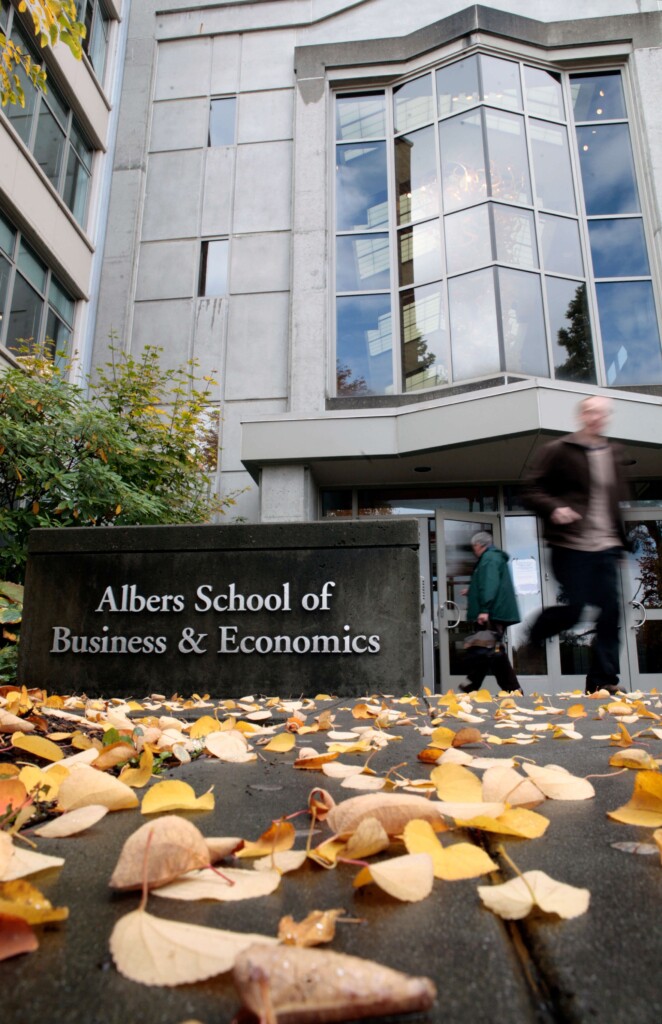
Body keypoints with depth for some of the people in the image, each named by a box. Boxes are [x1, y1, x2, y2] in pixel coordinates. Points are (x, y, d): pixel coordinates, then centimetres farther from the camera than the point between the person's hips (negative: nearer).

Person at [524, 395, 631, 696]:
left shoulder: (614, 453, 15)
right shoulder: (558, 450, -4)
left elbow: (620, 499, 22)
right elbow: (533, 492, -6)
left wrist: (621, 535, 14)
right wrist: (554, 508, -25)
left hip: (606, 546, 6)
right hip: (570, 545, -6)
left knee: (610, 611, 3)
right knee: (574, 609, -5)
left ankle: (603, 681, 13)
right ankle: (533, 637, 24)